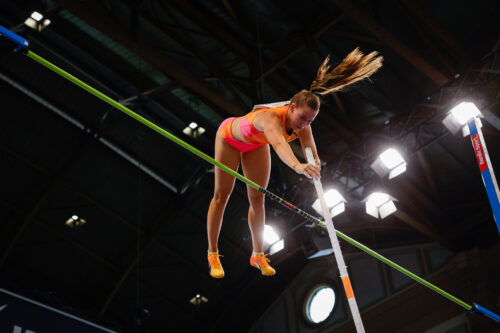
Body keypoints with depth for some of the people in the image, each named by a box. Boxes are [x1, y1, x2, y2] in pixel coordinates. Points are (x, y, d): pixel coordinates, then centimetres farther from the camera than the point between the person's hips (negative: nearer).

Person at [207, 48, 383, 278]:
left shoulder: (302, 127, -29)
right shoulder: (271, 117, -48)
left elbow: (311, 153, -41)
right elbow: (278, 144, -69)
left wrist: (315, 165, -66)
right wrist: (297, 166, -88)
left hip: (255, 144, 5)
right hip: (230, 136, -5)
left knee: (257, 198, 4)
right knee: (222, 194, 0)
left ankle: (257, 255, 16)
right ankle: (212, 254, 13)